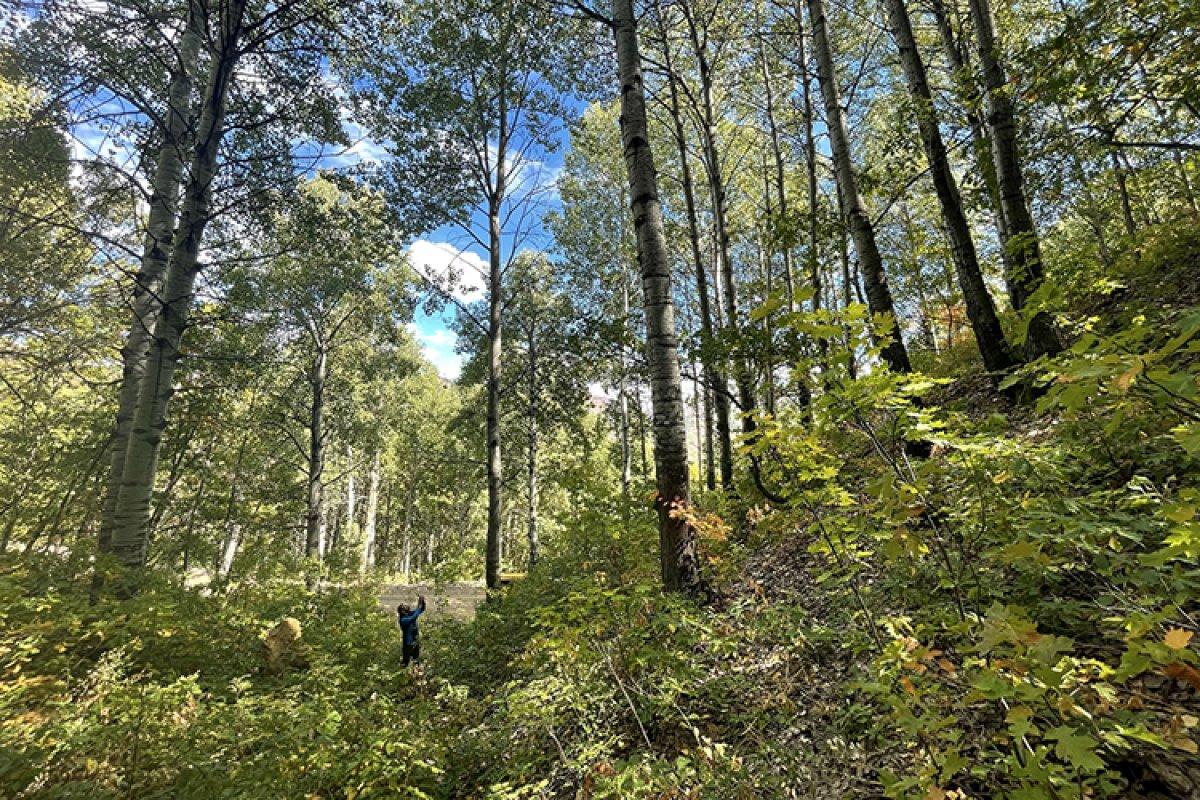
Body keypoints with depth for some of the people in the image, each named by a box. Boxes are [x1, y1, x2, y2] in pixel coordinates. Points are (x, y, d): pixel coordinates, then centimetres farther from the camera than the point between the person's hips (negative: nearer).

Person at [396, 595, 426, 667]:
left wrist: (422, 601, -19)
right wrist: (419, 606, -35)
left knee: (417, 660, 22)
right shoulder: (403, 620, -26)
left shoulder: (410, 613, -4)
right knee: (406, 661, 10)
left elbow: (422, 609, 0)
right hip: (409, 643, -7)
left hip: (416, 641, 7)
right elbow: (414, 617, -41)